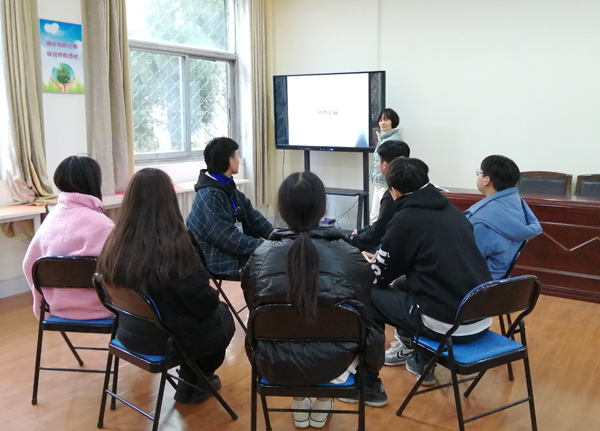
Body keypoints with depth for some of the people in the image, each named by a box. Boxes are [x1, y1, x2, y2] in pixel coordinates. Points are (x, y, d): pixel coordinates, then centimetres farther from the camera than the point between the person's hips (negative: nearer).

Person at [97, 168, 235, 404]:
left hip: (130, 334, 6)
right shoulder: (175, 246, -28)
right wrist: (214, 296, 1)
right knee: (223, 316, 22)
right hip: (171, 338, -5)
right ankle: (194, 383, 33)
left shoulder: (116, 243, -11)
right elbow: (204, 304, -22)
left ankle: (190, 379, 34)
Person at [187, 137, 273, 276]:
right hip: (220, 260, -9)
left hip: (235, 250, 9)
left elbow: (252, 216, 9)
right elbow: (229, 238, -25)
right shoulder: (209, 197, -22)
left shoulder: (228, 188, 7)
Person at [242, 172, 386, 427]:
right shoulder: (350, 256, -11)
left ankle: (299, 405, 37)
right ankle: (322, 404, 36)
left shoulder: (260, 256, -8)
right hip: (333, 364, -1)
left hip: (276, 365, 2)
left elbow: (254, 310, 7)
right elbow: (363, 309, 4)